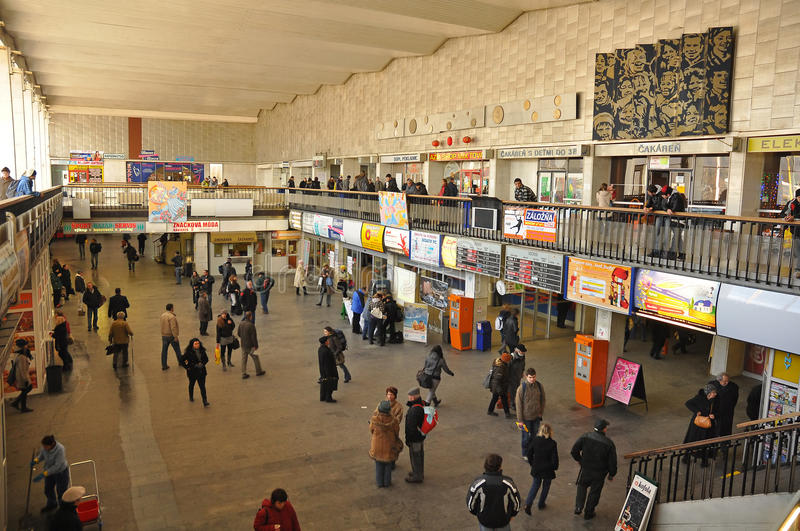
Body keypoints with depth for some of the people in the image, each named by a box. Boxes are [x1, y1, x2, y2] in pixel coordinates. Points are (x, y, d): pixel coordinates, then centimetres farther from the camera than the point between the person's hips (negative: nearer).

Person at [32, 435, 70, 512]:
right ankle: (52, 504, 55)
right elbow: (41, 455, 1)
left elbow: (57, 466, -33)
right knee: (48, 489, 26)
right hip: (49, 471, 6)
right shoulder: (45, 446, -18)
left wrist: (43, 474, -35)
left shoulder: (60, 449, -36)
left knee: (61, 492, 11)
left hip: (61, 472, -6)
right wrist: (36, 461, -19)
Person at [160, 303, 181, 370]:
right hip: (171, 336, -6)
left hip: (164, 336, 6)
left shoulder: (162, 315, 3)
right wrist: (175, 336, -21)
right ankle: (180, 362, 27)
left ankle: (164, 366, 13)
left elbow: (161, 324, 11)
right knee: (177, 349, 13)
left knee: (164, 350, 10)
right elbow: (173, 328, -25)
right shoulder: (172, 317, -22)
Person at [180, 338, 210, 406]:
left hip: (201, 372, 2)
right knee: (191, 385, 20)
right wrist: (187, 367, -13)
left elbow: (206, 359, 13)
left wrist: (202, 364, -3)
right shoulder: (188, 352, -15)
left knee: (202, 386, -3)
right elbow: (182, 360, -11)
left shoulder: (202, 351, -2)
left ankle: (205, 402, -5)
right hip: (192, 372, -2)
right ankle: (191, 397, 45)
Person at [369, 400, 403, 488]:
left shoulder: (374, 419, -25)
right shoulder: (393, 420, -26)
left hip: (377, 445, 0)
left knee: (379, 464, 19)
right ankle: (387, 482, 31)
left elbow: (371, 430, -7)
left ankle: (380, 482, 29)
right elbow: (397, 433, -10)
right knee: (388, 464, 20)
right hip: (389, 446, 0)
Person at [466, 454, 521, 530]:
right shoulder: (508, 483, -23)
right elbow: (516, 502, -9)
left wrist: (476, 512, 9)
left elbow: (470, 502, -12)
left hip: (484, 521, 0)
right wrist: (512, 514, 11)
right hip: (503, 521, 0)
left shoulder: (478, 483, -24)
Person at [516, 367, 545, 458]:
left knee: (535, 435, 18)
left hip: (536, 416, 4)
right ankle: (525, 454, 31)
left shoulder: (539, 386, -9)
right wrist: (520, 420, -11)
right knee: (526, 436, 11)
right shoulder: (521, 388, -20)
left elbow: (543, 400, 6)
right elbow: (518, 405, -14)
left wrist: (541, 413, 4)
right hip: (526, 417, -3)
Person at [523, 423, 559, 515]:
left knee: (535, 484, 20)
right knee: (546, 486, 21)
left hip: (536, 468, 2)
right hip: (548, 470, -2)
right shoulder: (552, 444, -20)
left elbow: (529, 454, -3)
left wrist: (532, 463, 13)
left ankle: (528, 504, 5)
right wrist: (555, 467, 4)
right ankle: (541, 504, 34)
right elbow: (555, 459, -16)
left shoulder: (534, 440, -11)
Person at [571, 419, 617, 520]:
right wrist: (611, 474, 7)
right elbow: (612, 462, -10)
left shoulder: (585, 437, -14)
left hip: (585, 469, 1)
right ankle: (588, 513, 31)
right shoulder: (609, 443, -16)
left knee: (582, 486, 26)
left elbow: (573, 451, -11)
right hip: (599, 473, -1)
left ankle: (578, 507, 20)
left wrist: (579, 459, 9)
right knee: (594, 492, 18)